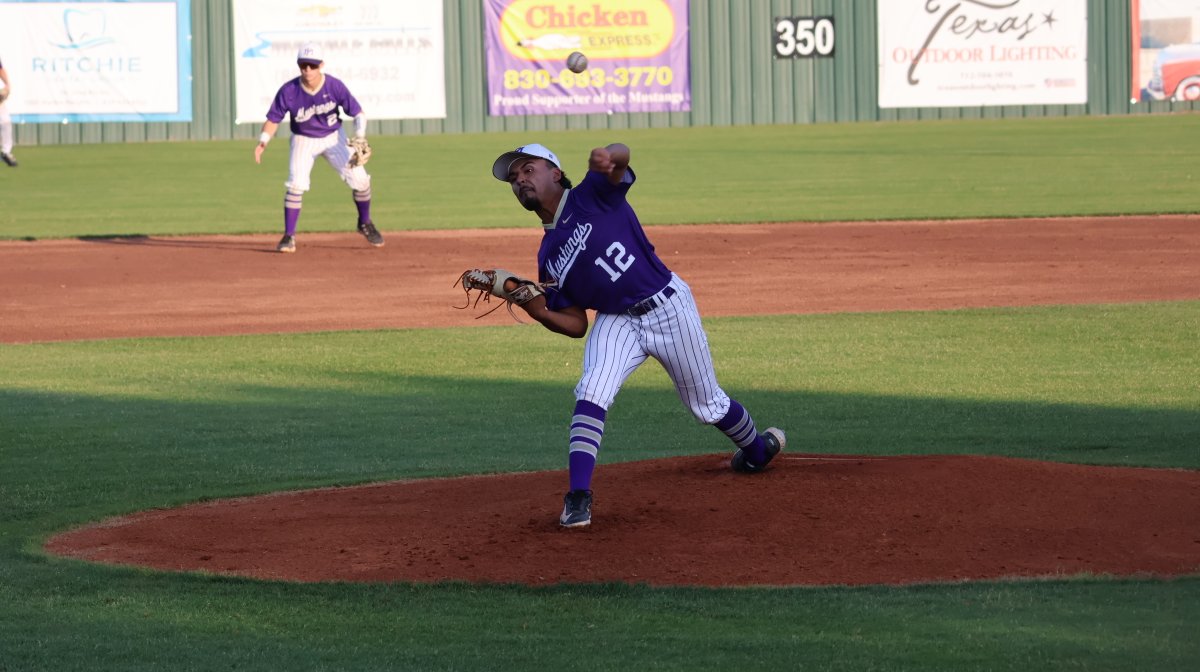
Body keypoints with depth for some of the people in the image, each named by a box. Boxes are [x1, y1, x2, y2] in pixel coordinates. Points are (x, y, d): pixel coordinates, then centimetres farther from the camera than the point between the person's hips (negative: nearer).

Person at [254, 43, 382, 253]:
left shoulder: (335, 86, -21)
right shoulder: (289, 91, -22)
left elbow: (357, 113, -13)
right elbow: (273, 118, -12)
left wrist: (359, 138, -28)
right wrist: (263, 141, -29)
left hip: (333, 137, 1)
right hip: (304, 140, -1)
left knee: (360, 179, -6)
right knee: (296, 185, -19)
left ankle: (365, 223, 21)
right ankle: (289, 237, -6)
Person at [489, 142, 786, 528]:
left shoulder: (593, 196, -8)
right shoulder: (548, 257, 6)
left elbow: (621, 157, -30)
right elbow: (576, 325, 5)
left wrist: (608, 157, -56)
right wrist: (538, 312, -16)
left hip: (668, 307, -4)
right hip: (616, 321, 4)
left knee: (707, 405, 12)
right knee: (591, 393, -24)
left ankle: (758, 448, 42)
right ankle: (578, 497, -27)